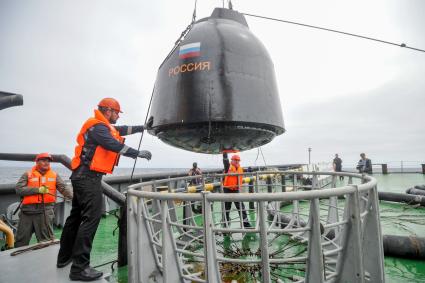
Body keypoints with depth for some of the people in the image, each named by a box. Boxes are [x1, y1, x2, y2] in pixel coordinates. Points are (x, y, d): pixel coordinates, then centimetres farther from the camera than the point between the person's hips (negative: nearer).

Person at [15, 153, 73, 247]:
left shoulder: (55, 175, 10)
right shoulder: (27, 175, 9)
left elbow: (64, 189, -2)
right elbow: (18, 189, -3)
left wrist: (73, 197, -20)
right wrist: (37, 190, -13)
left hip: (45, 211, -1)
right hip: (27, 211, 1)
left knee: (46, 240, 2)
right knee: (21, 240, 13)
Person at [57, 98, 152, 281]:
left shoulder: (103, 126, 17)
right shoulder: (98, 127, -14)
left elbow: (122, 130, 25)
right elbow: (115, 145, -23)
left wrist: (143, 127, 26)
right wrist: (139, 153, -16)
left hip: (83, 176, 11)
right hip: (88, 177, -11)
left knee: (76, 216, 17)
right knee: (91, 217, -12)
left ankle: (64, 257, 31)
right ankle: (79, 268, -8)